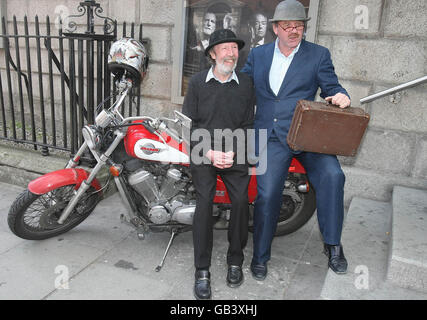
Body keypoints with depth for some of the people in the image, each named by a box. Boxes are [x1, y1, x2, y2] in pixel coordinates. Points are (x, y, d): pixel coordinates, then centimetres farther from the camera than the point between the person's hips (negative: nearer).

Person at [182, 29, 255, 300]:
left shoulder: (246, 83, 8)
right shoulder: (197, 82, 6)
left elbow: (248, 125, 6)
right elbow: (190, 123, 2)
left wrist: (233, 153, -9)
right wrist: (209, 152, -10)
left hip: (235, 155, 1)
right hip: (203, 152, -1)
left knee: (241, 201, -15)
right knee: (204, 201, -16)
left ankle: (235, 261, 6)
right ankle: (202, 271, -6)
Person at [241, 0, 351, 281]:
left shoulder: (319, 55, 10)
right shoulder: (258, 54, 16)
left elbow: (331, 87, 5)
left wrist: (340, 96, -16)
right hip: (270, 136, 1)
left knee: (332, 176, -24)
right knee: (267, 194, -12)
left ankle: (332, 244, -2)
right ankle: (260, 255, 10)